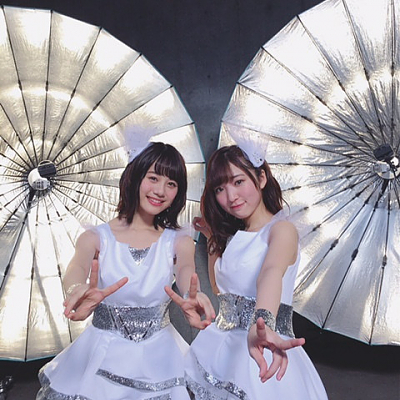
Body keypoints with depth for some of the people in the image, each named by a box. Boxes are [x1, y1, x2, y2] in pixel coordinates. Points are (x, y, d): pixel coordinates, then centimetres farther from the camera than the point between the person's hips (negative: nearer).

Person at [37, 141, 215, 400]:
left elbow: (186, 271, -21)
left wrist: (192, 296, -45)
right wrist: (78, 290, -47)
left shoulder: (179, 241, 0)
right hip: (102, 356, 0)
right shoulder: (96, 238, -3)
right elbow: (77, 268, -23)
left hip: (159, 358, 1)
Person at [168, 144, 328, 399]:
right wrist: (213, 237, 12)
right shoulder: (233, 236, 11)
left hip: (259, 351, -6)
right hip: (220, 347, 7)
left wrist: (262, 325, -52)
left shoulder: (282, 229, -12)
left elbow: (271, 273, -33)